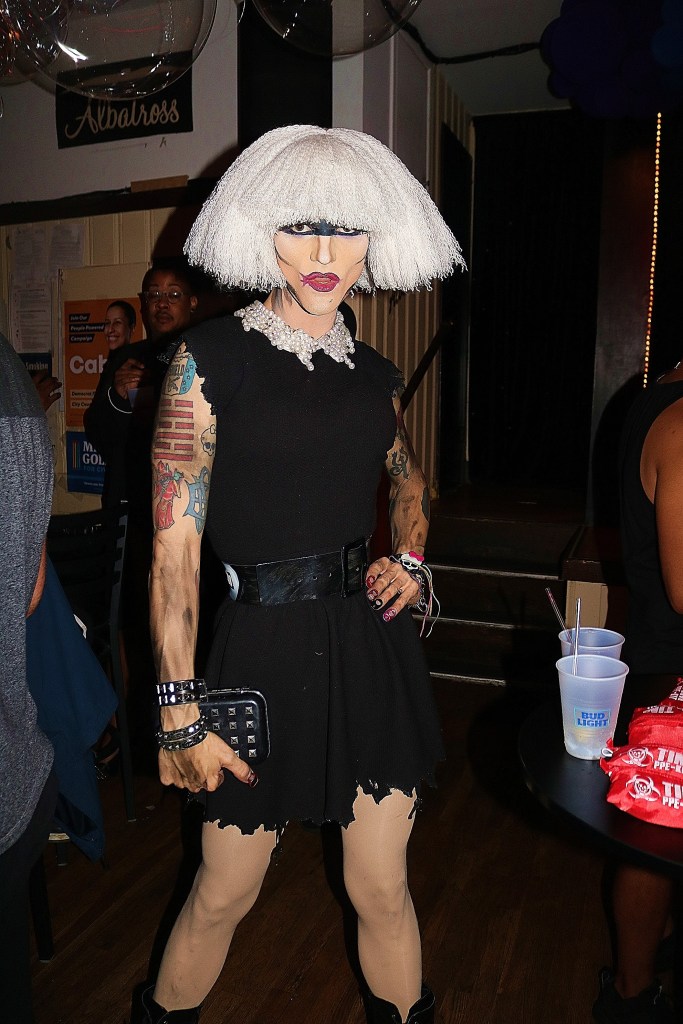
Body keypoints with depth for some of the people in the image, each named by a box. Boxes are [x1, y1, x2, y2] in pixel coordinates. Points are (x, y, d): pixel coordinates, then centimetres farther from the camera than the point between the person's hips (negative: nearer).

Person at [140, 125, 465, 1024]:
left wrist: (412, 559, 7)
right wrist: (182, 708, -12)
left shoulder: (374, 373, 7)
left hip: (374, 642, 4)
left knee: (383, 890, 15)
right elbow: (174, 546, -12)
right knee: (225, 893, 15)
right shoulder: (213, 358, -8)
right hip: (266, 647, -4)